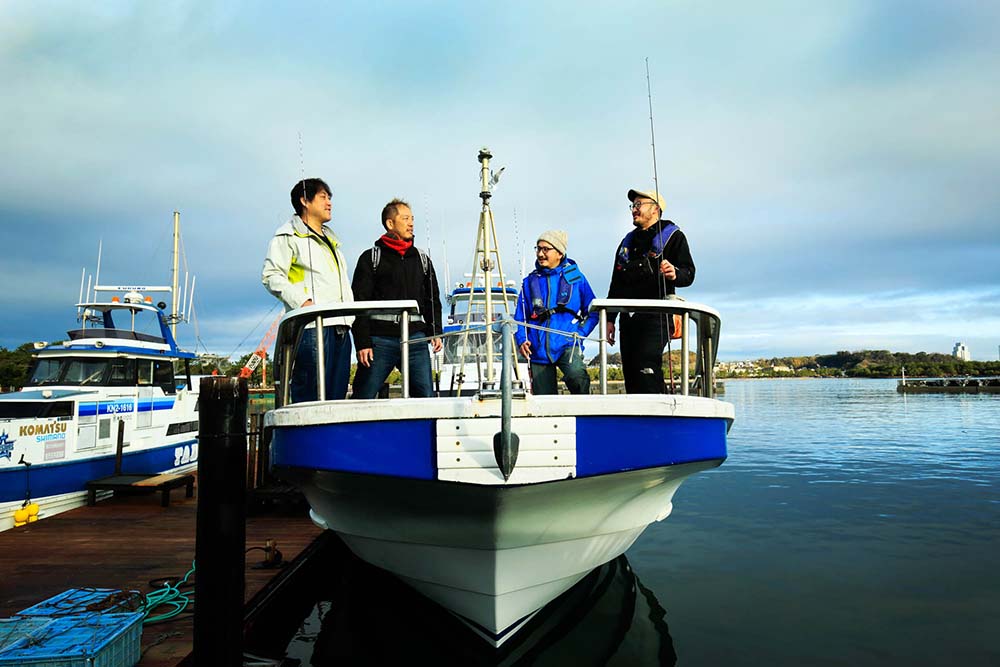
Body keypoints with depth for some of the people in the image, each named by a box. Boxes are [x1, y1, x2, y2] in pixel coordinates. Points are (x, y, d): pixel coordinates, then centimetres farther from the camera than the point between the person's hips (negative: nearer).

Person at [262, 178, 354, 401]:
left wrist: (349, 314, 15)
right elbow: (271, 276, -6)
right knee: (310, 398, -11)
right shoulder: (288, 236, 5)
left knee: (337, 397, 4)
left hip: (340, 326, 8)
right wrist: (301, 301, -18)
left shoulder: (331, 240, 30)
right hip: (311, 326, -7)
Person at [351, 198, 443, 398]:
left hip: (415, 338, 3)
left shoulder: (422, 259, 17)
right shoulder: (371, 258, 5)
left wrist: (435, 332, 7)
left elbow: (433, 300, 21)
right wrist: (362, 342, -8)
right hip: (380, 338, -3)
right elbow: (359, 303, 0)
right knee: (364, 398, 0)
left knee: (426, 396, -1)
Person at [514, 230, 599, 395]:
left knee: (576, 374, -33)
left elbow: (593, 312, 8)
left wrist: (580, 333, -6)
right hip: (538, 350, 3)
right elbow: (520, 316, 15)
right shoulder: (530, 282, 10)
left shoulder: (575, 277, 5)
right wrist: (521, 340, -1)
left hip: (568, 344, -3)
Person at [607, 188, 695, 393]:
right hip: (629, 317, 6)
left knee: (646, 367, -22)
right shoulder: (628, 241, 25)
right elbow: (615, 284, 24)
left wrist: (675, 274, -28)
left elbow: (688, 273, -3)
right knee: (630, 372, 2)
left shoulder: (673, 236, 7)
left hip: (656, 316, -6)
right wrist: (610, 318, 17)